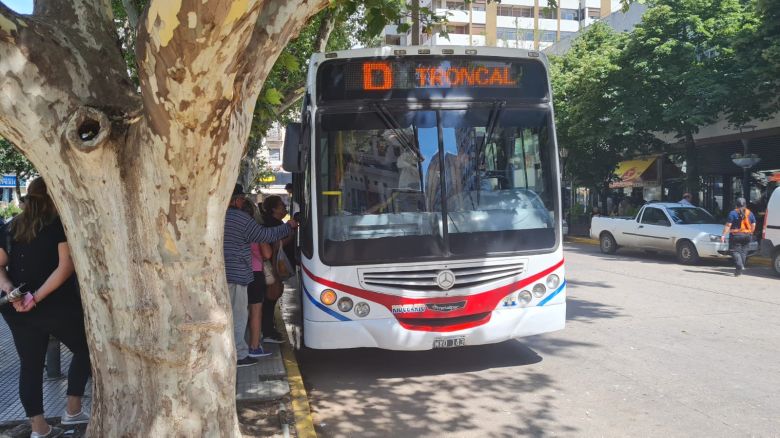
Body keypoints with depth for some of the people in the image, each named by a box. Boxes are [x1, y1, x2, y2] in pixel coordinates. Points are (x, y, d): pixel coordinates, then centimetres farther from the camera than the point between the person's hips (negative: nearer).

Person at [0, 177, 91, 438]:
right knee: (85, 350, 16)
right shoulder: (60, 224, -7)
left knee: (30, 365, 11)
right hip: (57, 306, -5)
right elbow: (65, 267, -18)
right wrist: (37, 297, -18)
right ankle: (72, 411, 17)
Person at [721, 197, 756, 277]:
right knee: (743, 252, 11)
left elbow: (728, 225, -12)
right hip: (747, 235, 5)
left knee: (735, 251, 0)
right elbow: (753, 226, 8)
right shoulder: (750, 213, 7)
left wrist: (723, 235, -11)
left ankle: (739, 265, -21)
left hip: (736, 235, -5)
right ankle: (740, 270, 13)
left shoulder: (733, 213, -8)